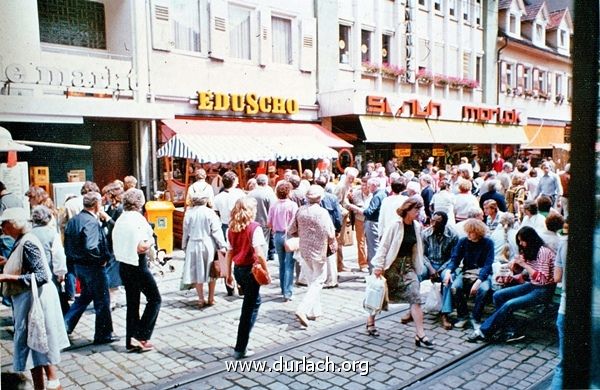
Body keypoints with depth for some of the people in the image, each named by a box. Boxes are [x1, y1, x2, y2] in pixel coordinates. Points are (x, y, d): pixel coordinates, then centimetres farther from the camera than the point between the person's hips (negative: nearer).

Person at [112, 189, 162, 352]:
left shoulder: (120, 220, 7)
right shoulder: (138, 219, -17)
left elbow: (117, 244, 14)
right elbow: (142, 247, -23)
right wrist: (151, 241, -4)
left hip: (124, 265, 8)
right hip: (138, 265, -8)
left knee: (132, 303, 14)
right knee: (154, 299, 5)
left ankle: (131, 341, 19)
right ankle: (140, 336, 0)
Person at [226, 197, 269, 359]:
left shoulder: (232, 228, 4)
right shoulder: (254, 227, -14)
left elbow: (229, 252, 8)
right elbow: (259, 254, -21)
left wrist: (229, 274, 15)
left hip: (238, 269, 7)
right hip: (251, 270, -7)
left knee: (253, 301, 27)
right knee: (250, 308, 4)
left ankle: (245, 334, 33)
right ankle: (240, 349, 7)